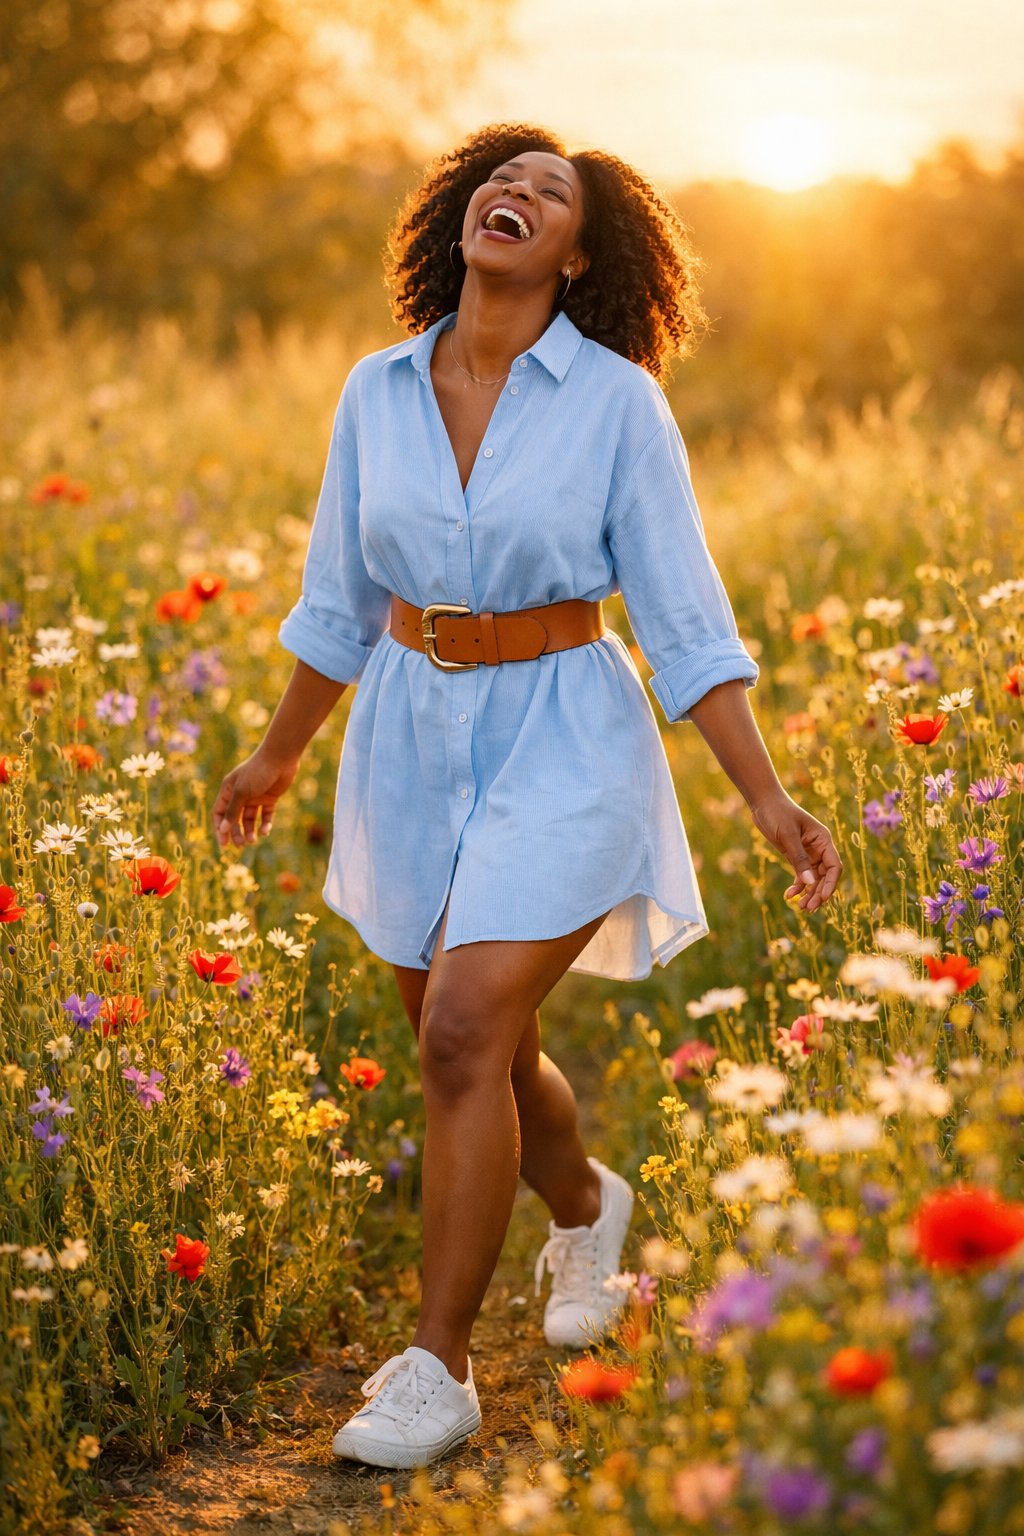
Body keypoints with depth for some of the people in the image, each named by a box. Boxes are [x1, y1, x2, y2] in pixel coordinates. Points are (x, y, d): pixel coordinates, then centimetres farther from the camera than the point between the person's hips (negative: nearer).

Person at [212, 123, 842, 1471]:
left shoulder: (619, 401, -10)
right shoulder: (379, 394, 0)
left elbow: (682, 619, -9)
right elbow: (341, 601, 12)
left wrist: (769, 800, -15)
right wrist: (279, 755, 21)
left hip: (565, 746, -4)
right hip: (414, 742, 5)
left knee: (462, 1040, -17)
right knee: (484, 1052, 15)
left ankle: (439, 1372, -4)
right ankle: (584, 1204, 48)